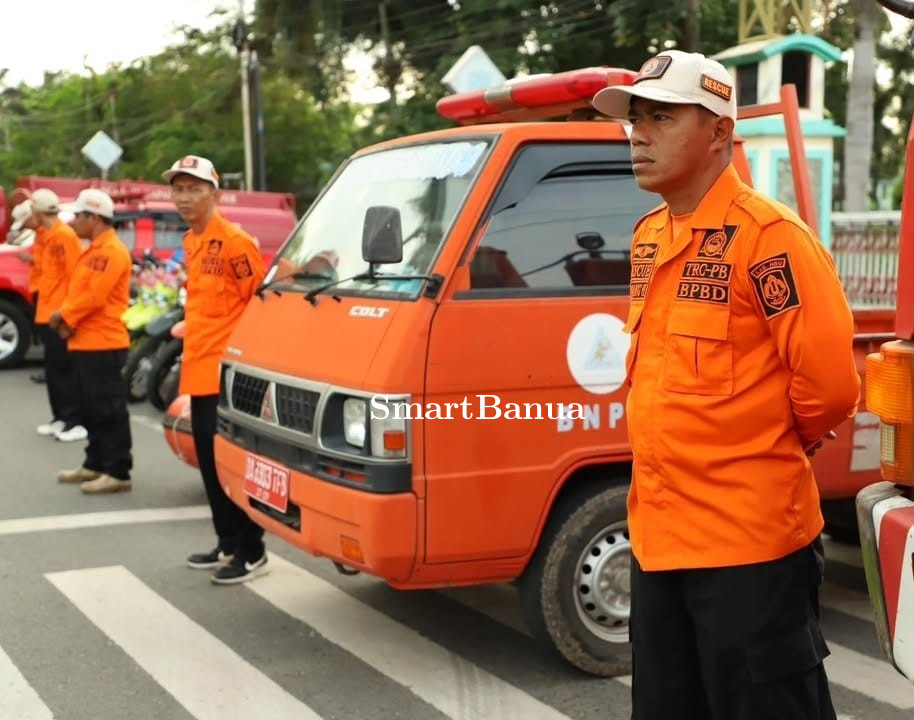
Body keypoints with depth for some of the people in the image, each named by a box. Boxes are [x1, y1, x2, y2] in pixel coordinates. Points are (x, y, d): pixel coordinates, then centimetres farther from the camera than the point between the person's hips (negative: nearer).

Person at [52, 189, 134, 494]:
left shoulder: (112, 252, -15)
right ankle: (95, 464, 25)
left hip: (103, 344, -10)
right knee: (91, 409, 16)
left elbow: (94, 297, -22)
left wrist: (63, 316, -10)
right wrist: (66, 319, -1)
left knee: (109, 410, -7)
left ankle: (118, 473, -4)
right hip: (86, 343, 10)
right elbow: (77, 292, 17)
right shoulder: (93, 252, 19)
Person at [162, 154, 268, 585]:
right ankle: (228, 544, 26)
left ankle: (251, 553, 3)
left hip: (229, 372, -10)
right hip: (199, 371, 10)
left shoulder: (233, 242, -14)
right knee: (210, 464, 15)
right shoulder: (191, 243, 14)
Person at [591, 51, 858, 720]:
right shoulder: (649, 238, 12)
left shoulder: (767, 235, -15)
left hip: (748, 538, -8)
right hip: (659, 532, 9)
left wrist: (774, 448, -1)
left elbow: (829, 379, -17)